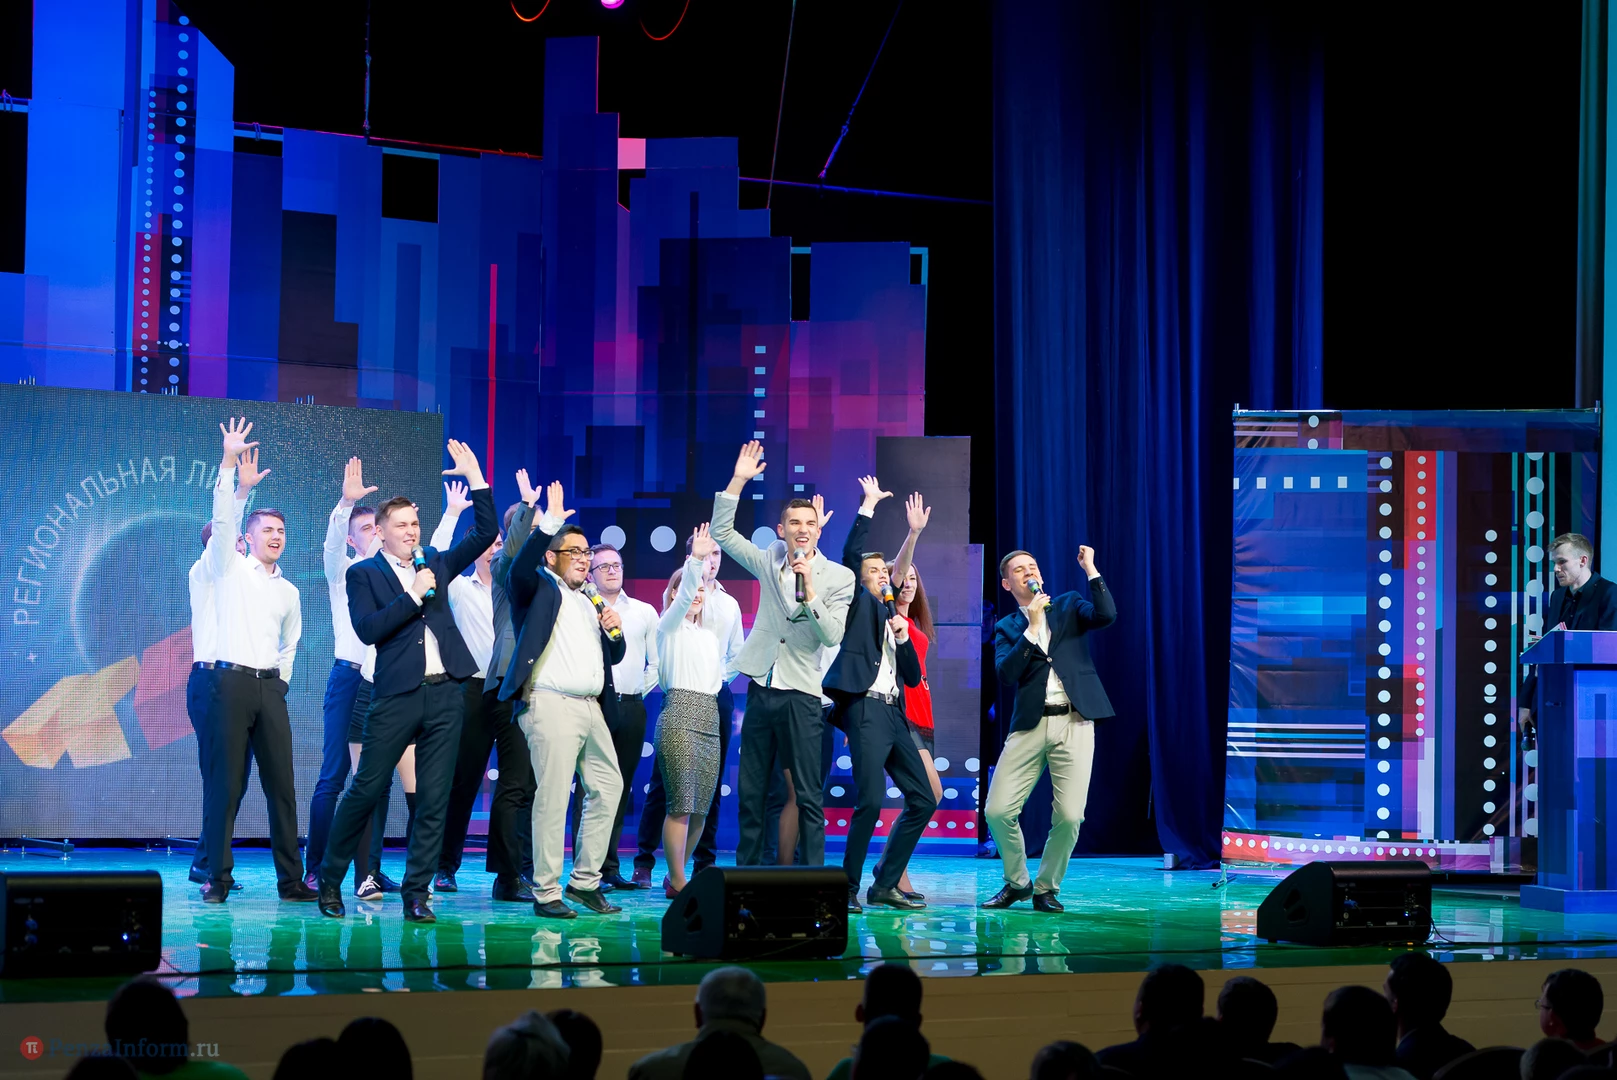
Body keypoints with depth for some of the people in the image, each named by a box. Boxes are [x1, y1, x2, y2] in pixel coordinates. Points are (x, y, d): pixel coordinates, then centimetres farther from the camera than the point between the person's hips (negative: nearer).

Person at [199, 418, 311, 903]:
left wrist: (280, 682, 16)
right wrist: (229, 464, -18)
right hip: (232, 680, -4)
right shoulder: (230, 568, 4)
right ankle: (217, 879, -3)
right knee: (226, 783, -6)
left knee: (281, 783, 2)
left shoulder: (288, 591, 18)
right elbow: (222, 518, -9)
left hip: (271, 687, 4)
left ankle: (291, 879, 5)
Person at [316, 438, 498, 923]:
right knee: (365, 790, -2)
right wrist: (413, 596, -11)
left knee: (434, 800, 2)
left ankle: (416, 893, 6)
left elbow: (485, 533, 14)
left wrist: (476, 478, 7)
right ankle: (330, 879, 13)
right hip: (396, 695, -4)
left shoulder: (434, 564, 16)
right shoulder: (364, 574, 3)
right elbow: (367, 629, -10)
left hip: (444, 694, 4)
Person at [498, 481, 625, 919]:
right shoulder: (540, 589, 3)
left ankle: (585, 882, 18)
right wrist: (549, 524, -24)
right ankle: (546, 893, -7)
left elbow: (613, 657, 28)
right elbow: (520, 568, -20)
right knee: (553, 797, -10)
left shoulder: (590, 602, 23)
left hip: (592, 708, 8)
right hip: (551, 705, -8)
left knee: (607, 788, 9)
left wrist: (614, 632, 7)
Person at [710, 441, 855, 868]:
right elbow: (722, 532, 8)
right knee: (750, 792, 8)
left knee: (808, 796, -4)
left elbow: (833, 634, -10)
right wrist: (738, 481, -1)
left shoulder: (839, 577, -1)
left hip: (801, 695, -4)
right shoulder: (769, 562, 9)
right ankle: (746, 873, 15)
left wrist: (809, 592, -21)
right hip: (761, 689, 4)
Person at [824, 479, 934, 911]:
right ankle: (849, 887, -8)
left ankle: (885, 884, 11)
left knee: (923, 800, 6)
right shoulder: (858, 604, 6)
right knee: (870, 802, -18)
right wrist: (868, 506, -6)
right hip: (866, 709, -8)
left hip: (894, 714, 8)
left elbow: (913, 678, 21)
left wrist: (903, 637, 6)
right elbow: (850, 555, -10)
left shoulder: (892, 617, 23)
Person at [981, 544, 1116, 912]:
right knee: (998, 811, -8)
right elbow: (1005, 674, -5)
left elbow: (1107, 615, -8)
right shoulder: (1007, 628, 13)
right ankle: (1017, 882, 16)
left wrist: (1090, 569, -6)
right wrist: (1032, 627, -8)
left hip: (1074, 722, -1)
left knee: (1069, 817, -10)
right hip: (1030, 725, 1)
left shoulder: (1068, 606, 13)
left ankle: (1047, 888, 12)